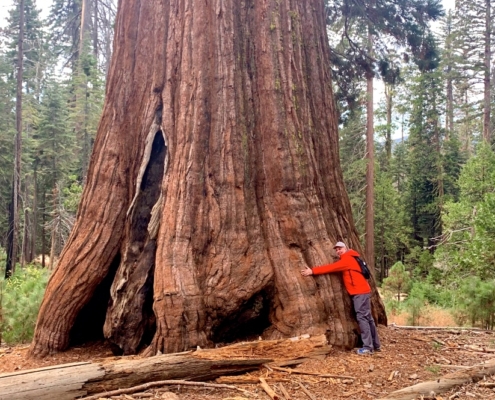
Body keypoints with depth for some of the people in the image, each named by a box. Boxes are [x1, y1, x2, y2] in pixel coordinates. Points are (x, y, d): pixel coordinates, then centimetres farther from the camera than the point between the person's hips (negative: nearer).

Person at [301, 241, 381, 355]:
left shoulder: (347, 259, -10)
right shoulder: (350, 259, 20)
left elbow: (331, 267, -15)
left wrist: (313, 271, -16)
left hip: (360, 292, -10)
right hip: (362, 291, 10)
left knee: (362, 318, -10)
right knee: (367, 317, 12)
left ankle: (368, 347, -11)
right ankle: (375, 345, 18)